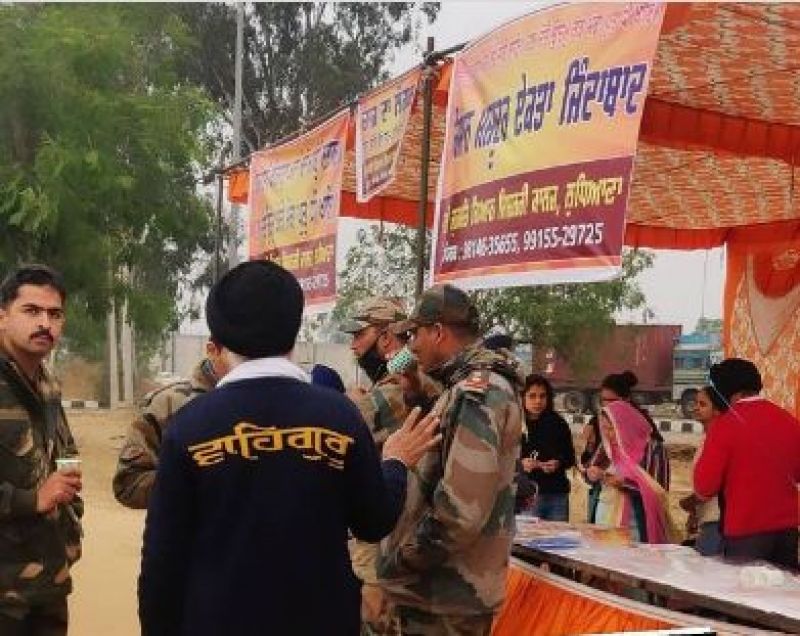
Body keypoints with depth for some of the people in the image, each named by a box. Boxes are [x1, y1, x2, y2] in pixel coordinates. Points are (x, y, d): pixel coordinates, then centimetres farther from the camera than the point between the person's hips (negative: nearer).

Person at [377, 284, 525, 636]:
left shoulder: (476, 391, -19)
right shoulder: (467, 388, 14)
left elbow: (460, 510, -27)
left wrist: (400, 562, -15)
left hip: (444, 595, -10)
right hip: (448, 587, 10)